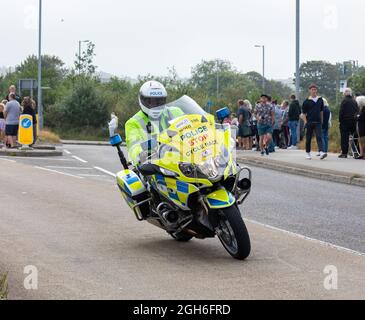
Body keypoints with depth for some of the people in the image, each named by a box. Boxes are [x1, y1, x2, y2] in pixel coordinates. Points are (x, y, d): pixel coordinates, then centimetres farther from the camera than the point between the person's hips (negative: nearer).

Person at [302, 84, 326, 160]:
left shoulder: (320, 100, 8)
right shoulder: (307, 101, -2)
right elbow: (304, 113, 0)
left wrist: (321, 120, 14)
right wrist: (305, 121, -9)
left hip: (318, 122, 1)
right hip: (309, 122, -1)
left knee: (319, 137, -12)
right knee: (308, 138, 7)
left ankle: (321, 152, -24)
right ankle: (308, 153, 18)